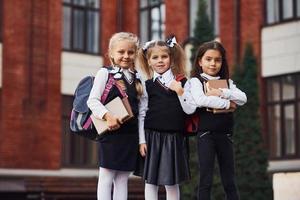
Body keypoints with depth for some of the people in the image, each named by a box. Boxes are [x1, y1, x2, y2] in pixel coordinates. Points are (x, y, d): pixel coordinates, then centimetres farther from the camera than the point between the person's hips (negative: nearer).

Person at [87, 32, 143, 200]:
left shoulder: (137, 77, 12)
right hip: (110, 132, -5)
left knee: (123, 178, 9)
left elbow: (140, 110, 13)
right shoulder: (105, 73, -2)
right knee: (106, 177, 0)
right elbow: (92, 100, -9)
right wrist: (108, 116, -24)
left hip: (130, 134, 5)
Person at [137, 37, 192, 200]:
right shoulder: (147, 85, 2)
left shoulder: (182, 83, 3)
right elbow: (141, 114, 2)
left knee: (172, 183, 7)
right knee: (151, 181, 5)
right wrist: (142, 140, -3)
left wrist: (180, 92, -14)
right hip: (152, 136, 0)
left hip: (175, 137, 0)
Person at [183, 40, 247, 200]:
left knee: (229, 181, 8)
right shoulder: (196, 80, 0)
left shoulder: (227, 82, 13)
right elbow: (200, 100, -21)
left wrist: (221, 93, -15)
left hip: (225, 134, 4)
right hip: (205, 134, -4)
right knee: (206, 181, -3)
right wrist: (227, 103, -14)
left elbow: (243, 98, -3)